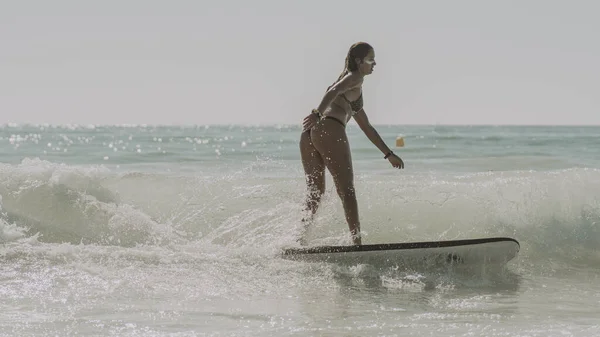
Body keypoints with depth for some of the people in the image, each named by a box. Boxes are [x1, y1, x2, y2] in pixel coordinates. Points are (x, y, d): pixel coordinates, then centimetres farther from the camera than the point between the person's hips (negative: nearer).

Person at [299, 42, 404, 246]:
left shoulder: (352, 90, 37)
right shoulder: (355, 77, 8)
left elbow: (366, 127, 42)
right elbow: (334, 91, -14)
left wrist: (388, 154, 43)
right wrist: (318, 114, -31)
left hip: (309, 135, 9)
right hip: (329, 130, -9)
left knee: (315, 194, 12)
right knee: (347, 191, -7)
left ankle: (299, 240, 2)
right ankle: (357, 242, -12)